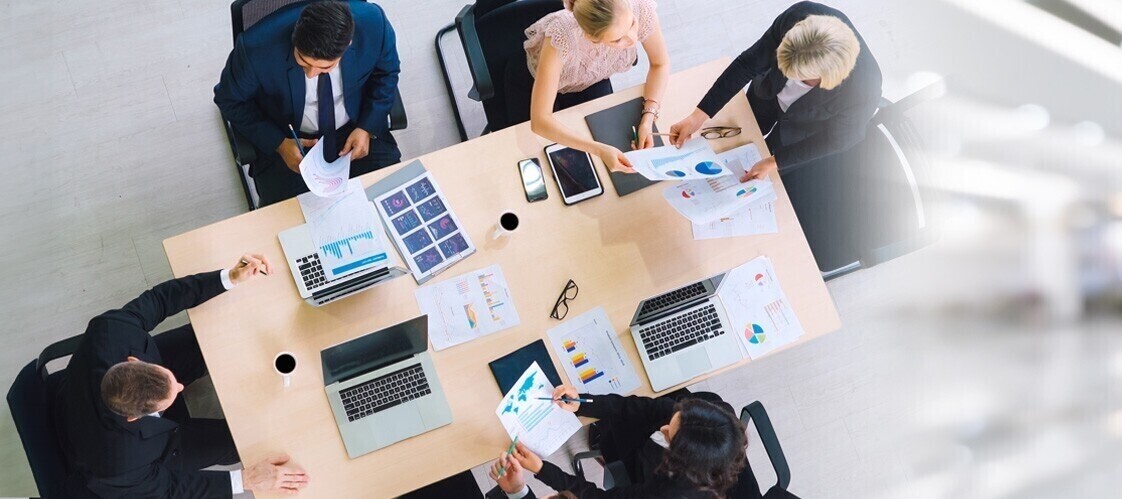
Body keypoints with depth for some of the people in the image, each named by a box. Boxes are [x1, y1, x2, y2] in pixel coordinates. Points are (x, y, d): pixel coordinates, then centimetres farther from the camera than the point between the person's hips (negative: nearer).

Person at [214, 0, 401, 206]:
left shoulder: (373, 23, -26)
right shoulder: (256, 48, -30)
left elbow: (386, 73, -3)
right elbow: (230, 100, -10)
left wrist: (368, 127, -15)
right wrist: (278, 143, -20)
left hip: (355, 130, 2)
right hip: (290, 140, -1)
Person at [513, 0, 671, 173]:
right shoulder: (562, 36, -45)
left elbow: (660, 64, -15)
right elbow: (539, 121, -41)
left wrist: (648, 118, -28)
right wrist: (599, 150, -48)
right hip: (533, 79, -3)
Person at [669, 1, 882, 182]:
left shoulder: (863, 92, -45)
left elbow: (832, 139, -23)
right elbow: (748, 63, -26)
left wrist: (773, 162, -22)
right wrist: (699, 115, -28)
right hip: (770, 93, 3)